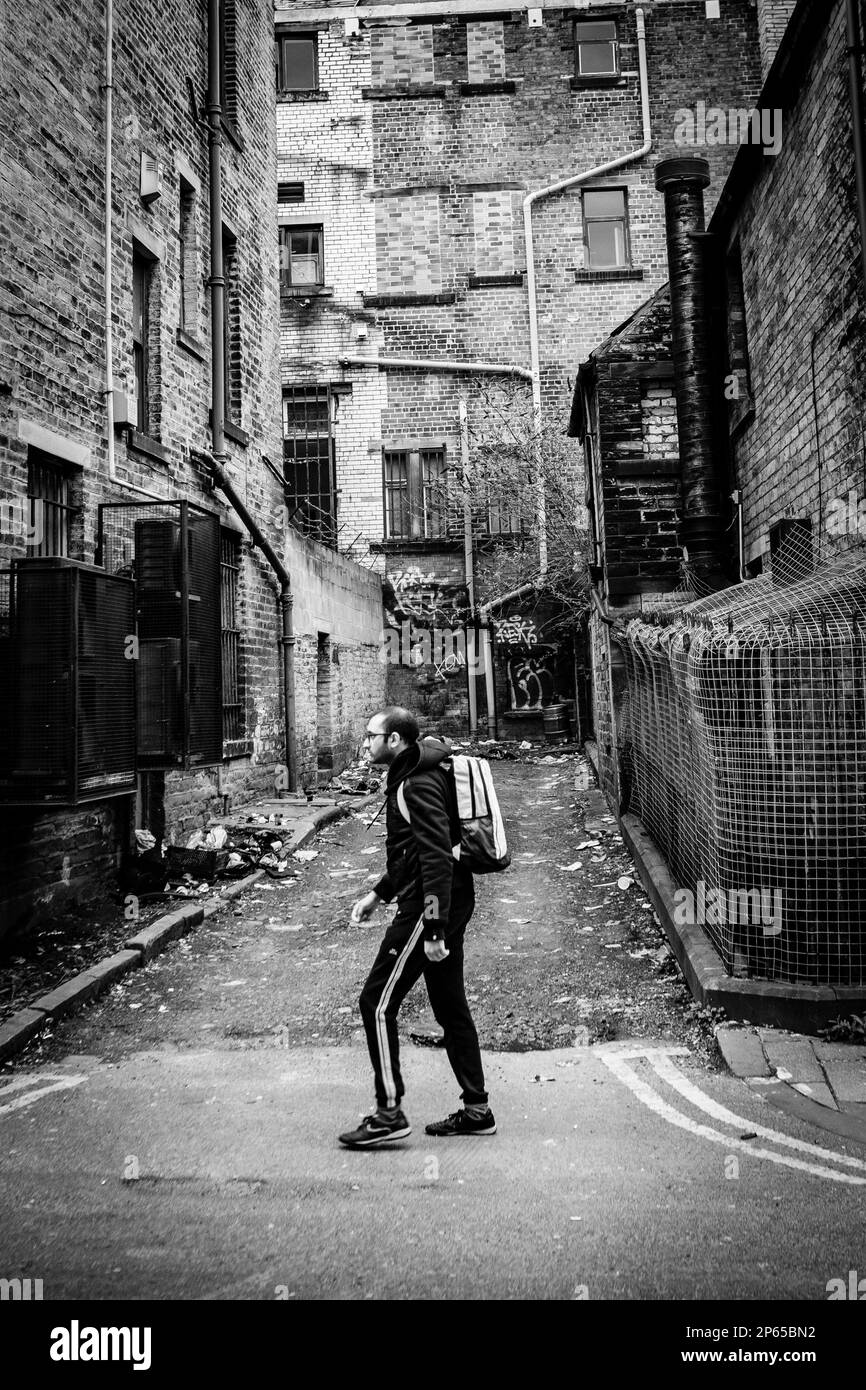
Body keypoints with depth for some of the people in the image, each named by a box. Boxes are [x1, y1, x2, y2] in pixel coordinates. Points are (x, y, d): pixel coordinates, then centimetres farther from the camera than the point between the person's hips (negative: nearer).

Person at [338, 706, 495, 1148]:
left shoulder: (418, 785, -17)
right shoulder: (410, 777, 16)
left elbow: (437, 857, -24)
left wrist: (433, 930, -27)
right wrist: (378, 893, 22)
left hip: (428, 907, -11)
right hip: (449, 905, 11)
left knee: (377, 1004, -3)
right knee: (450, 1007, 15)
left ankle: (389, 1114, 4)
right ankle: (476, 1111, 23)